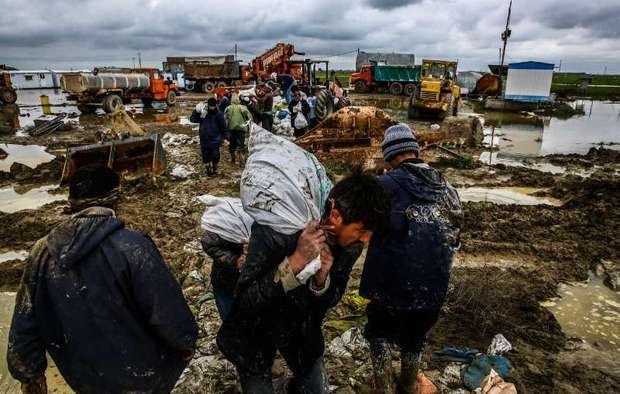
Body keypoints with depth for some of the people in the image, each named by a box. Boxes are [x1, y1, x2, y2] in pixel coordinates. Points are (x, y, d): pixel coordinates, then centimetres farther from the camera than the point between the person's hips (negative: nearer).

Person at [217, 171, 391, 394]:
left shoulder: (350, 244, -17)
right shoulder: (275, 231, -34)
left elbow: (331, 300, -8)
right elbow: (244, 302, -34)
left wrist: (321, 280, -32)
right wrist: (295, 262, -46)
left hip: (302, 330, 5)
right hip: (254, 333, -4)